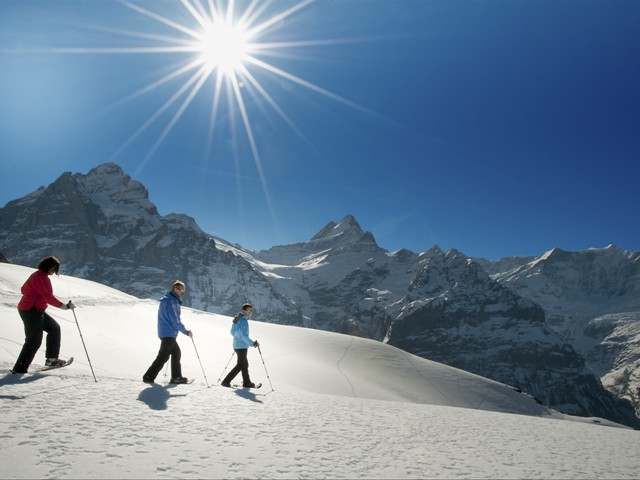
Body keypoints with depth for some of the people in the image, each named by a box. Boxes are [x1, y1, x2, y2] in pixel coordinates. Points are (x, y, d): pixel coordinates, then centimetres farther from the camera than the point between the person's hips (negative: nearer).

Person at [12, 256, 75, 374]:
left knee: (54, 328, 13)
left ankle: (51, 359, 16)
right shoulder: (40, 277, -17)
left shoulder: (38, 275, 14)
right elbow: (47, 296, -25)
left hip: (36, 311, 10)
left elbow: (24, 289, 25)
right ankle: (19, 369, 2)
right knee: (34, 341, -5)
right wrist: (63, 306, -26)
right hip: (31, 311, -10)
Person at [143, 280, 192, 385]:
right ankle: (148, 377, 2)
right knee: (163, 357, -4)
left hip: (169, 334, 10)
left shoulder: (167, 299, 13)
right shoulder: (171, 302, -18)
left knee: (176, 353, 14)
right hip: (169, 334, -10)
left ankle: (176, 377, 18)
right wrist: (186, 331, -13)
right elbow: (175, 321, -20)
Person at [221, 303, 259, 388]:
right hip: (242, 347, -9)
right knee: (240, 365, 0)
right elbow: (244, 336, -25)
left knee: (245, 364, 17)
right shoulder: (243, 320, -20)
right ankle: (226, 381, 2)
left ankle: (246, 382, 26)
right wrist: (253, 343, -17)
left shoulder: (237, 318, 8)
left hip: (236, 345, 9)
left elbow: (232, 332, 18)